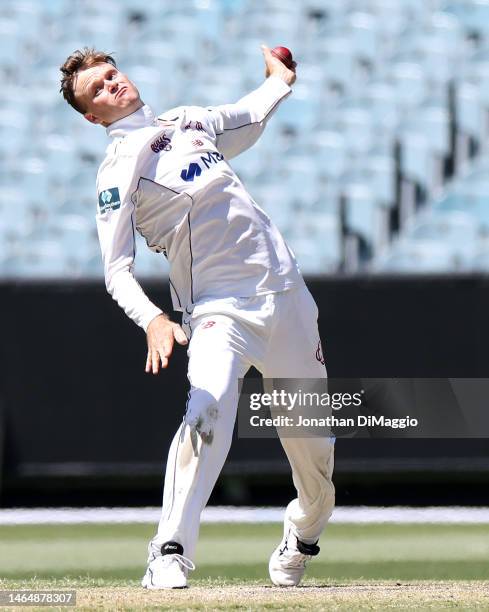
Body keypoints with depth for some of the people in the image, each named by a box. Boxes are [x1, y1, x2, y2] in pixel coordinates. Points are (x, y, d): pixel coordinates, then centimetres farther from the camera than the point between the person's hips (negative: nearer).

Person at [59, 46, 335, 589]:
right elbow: (116, 272, -15)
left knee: (313, 442, 11)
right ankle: (170, 554, -26)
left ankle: (303, 534, 39)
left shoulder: (190, 121, 14)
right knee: (207, 412, -31)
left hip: (284, 291, 6)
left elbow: (251, 117, 38)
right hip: (219, 309, -6)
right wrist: (151, 320, -31)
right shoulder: (118, 168, -6)